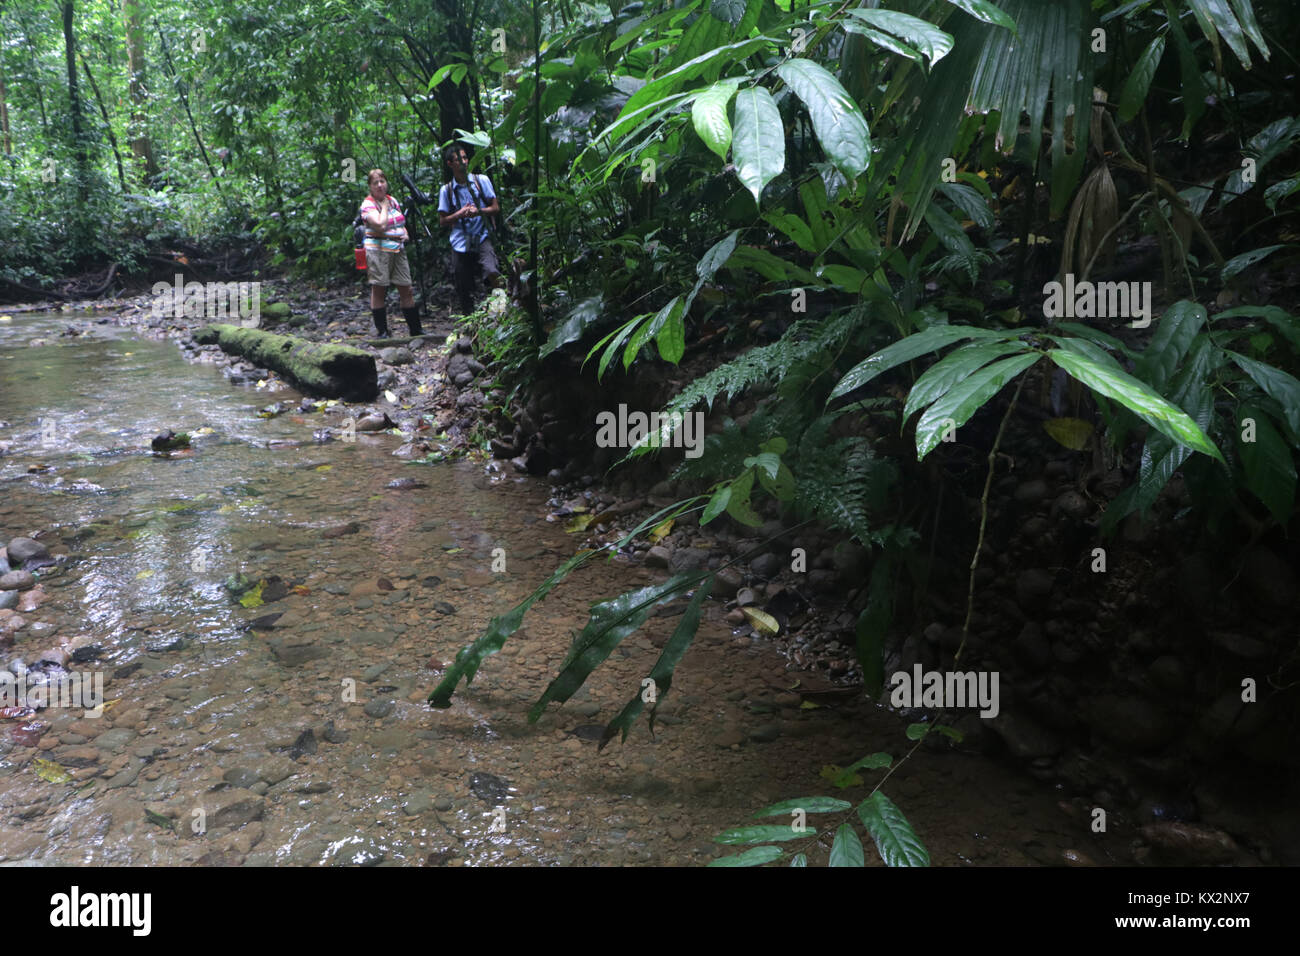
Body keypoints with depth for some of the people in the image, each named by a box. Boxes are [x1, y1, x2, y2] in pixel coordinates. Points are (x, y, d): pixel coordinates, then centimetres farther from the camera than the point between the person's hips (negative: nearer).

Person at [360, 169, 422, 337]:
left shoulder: (392, 200, 15)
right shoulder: (368, 204, -6)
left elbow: (401, 222, 27)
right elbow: (381, 225, -21)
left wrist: (405, 233, 6)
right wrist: (384, 207, -6)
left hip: (398, 249, 6)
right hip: (378, 249, -6)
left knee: (406, 289, 4)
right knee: (379, 290, -1)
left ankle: (416, 329, 10)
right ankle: (382, 332, 4)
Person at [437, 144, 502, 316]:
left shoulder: (481, 181, 4)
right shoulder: (446, 190, 6)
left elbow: (496, 208, 4)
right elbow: (442, 221, 7)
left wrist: (478, 211, -14)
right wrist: (460, 214, -10)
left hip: (482, 238, -2)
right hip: (460, 243, 2)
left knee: (492, 272, -30)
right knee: (464, 289, 5)